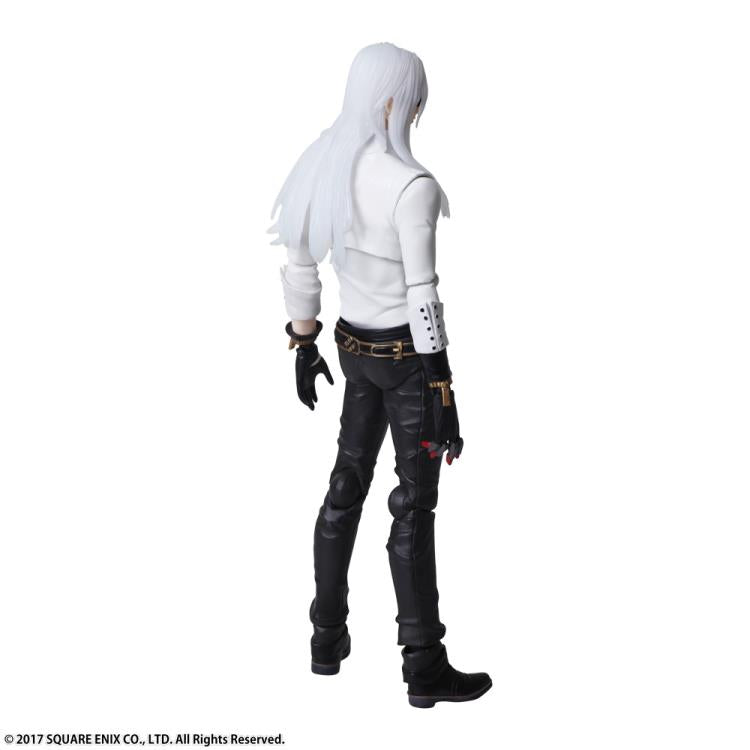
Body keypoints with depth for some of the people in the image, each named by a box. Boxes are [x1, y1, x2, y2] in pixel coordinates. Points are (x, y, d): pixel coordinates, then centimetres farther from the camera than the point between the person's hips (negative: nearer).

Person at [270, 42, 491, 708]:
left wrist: (304, 346, 18)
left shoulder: (324, 165, 0)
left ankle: (328, 640, 30)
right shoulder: (412, 185, -23)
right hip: (405, 353, -7)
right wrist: (442, 392, -18)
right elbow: (421, 293, -23)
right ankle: (425, 668, 14)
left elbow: (298, 266, 7)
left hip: (356, 345, 7)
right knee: (414, 504, 2)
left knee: (348, 483, 18)